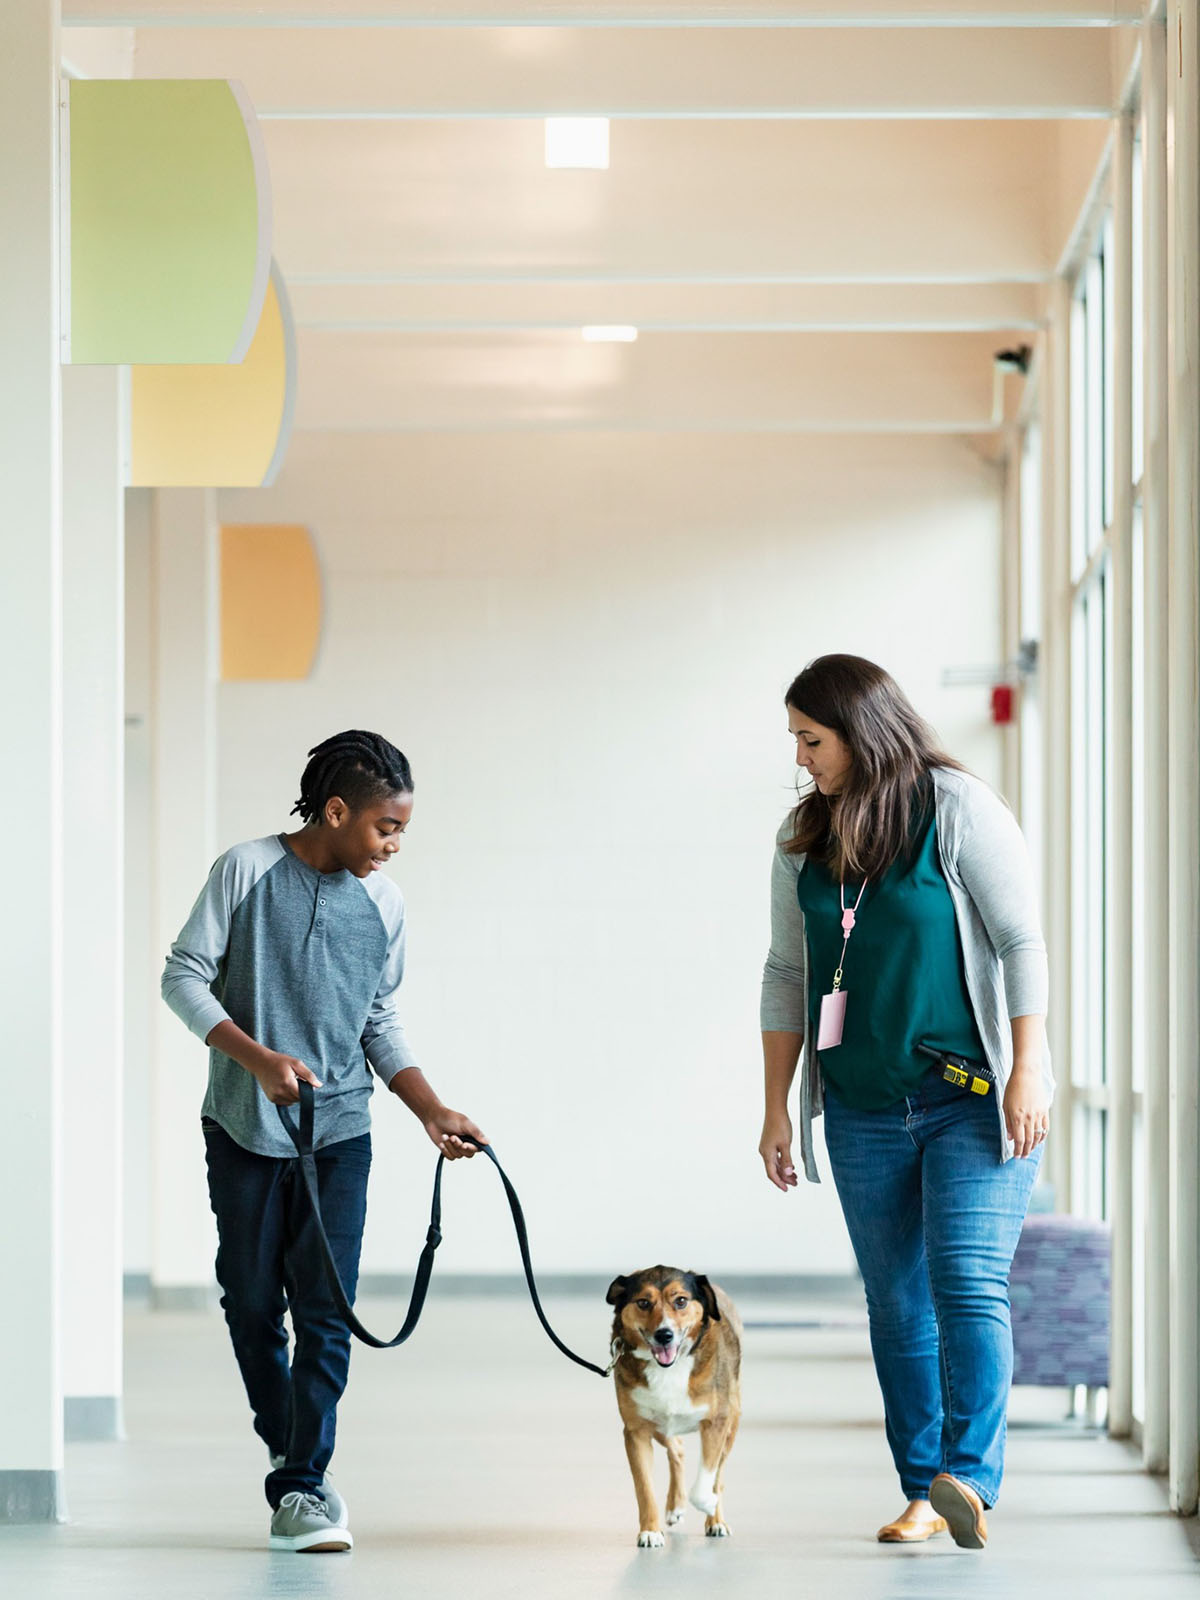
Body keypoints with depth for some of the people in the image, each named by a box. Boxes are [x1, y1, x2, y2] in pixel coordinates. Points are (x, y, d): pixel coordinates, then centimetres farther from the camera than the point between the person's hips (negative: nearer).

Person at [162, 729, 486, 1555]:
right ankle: (292, 1455, 22)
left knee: (325, 1314, -7)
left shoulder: (384, 904, 4)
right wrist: (257, 1058, -18)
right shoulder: (246, 871, -6)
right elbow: (184, 976, -6)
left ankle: (303, 1488, -6)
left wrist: (435, 1113, 3)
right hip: (243, 1129, -2)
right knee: (252, 1306, 5)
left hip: (338, 1131, 2)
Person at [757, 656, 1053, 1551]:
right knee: (897, 1303, 4)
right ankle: (925, 1498, 8)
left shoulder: (958, 809, -9)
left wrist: (1026, 1074, -14)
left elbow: (1021, 942, -9)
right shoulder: (803, 839, 7)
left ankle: (971, 1479, -23)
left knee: (968, 1283, -16)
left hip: (975, 1099, -5)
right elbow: (787, 976, 12)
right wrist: (776, 1109, 10)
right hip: (866, 1109, 5)